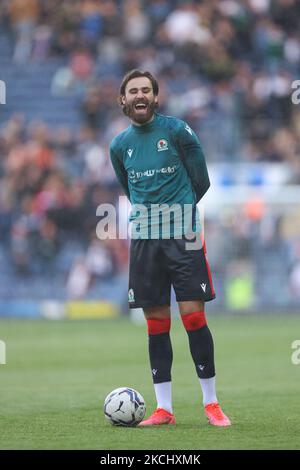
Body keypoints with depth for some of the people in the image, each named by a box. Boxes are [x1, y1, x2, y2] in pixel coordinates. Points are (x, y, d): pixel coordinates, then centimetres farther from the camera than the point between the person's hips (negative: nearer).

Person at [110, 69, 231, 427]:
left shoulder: (177, 131, -3)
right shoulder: (119, 145, 9)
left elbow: (201, 182, 4)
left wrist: (177, 210, 11)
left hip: (183, 234, -3)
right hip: (143, 237, 4)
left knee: (193, 316, -8)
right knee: (156, 323, 3)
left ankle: (211, 403, 1)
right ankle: (164, 408, 7)